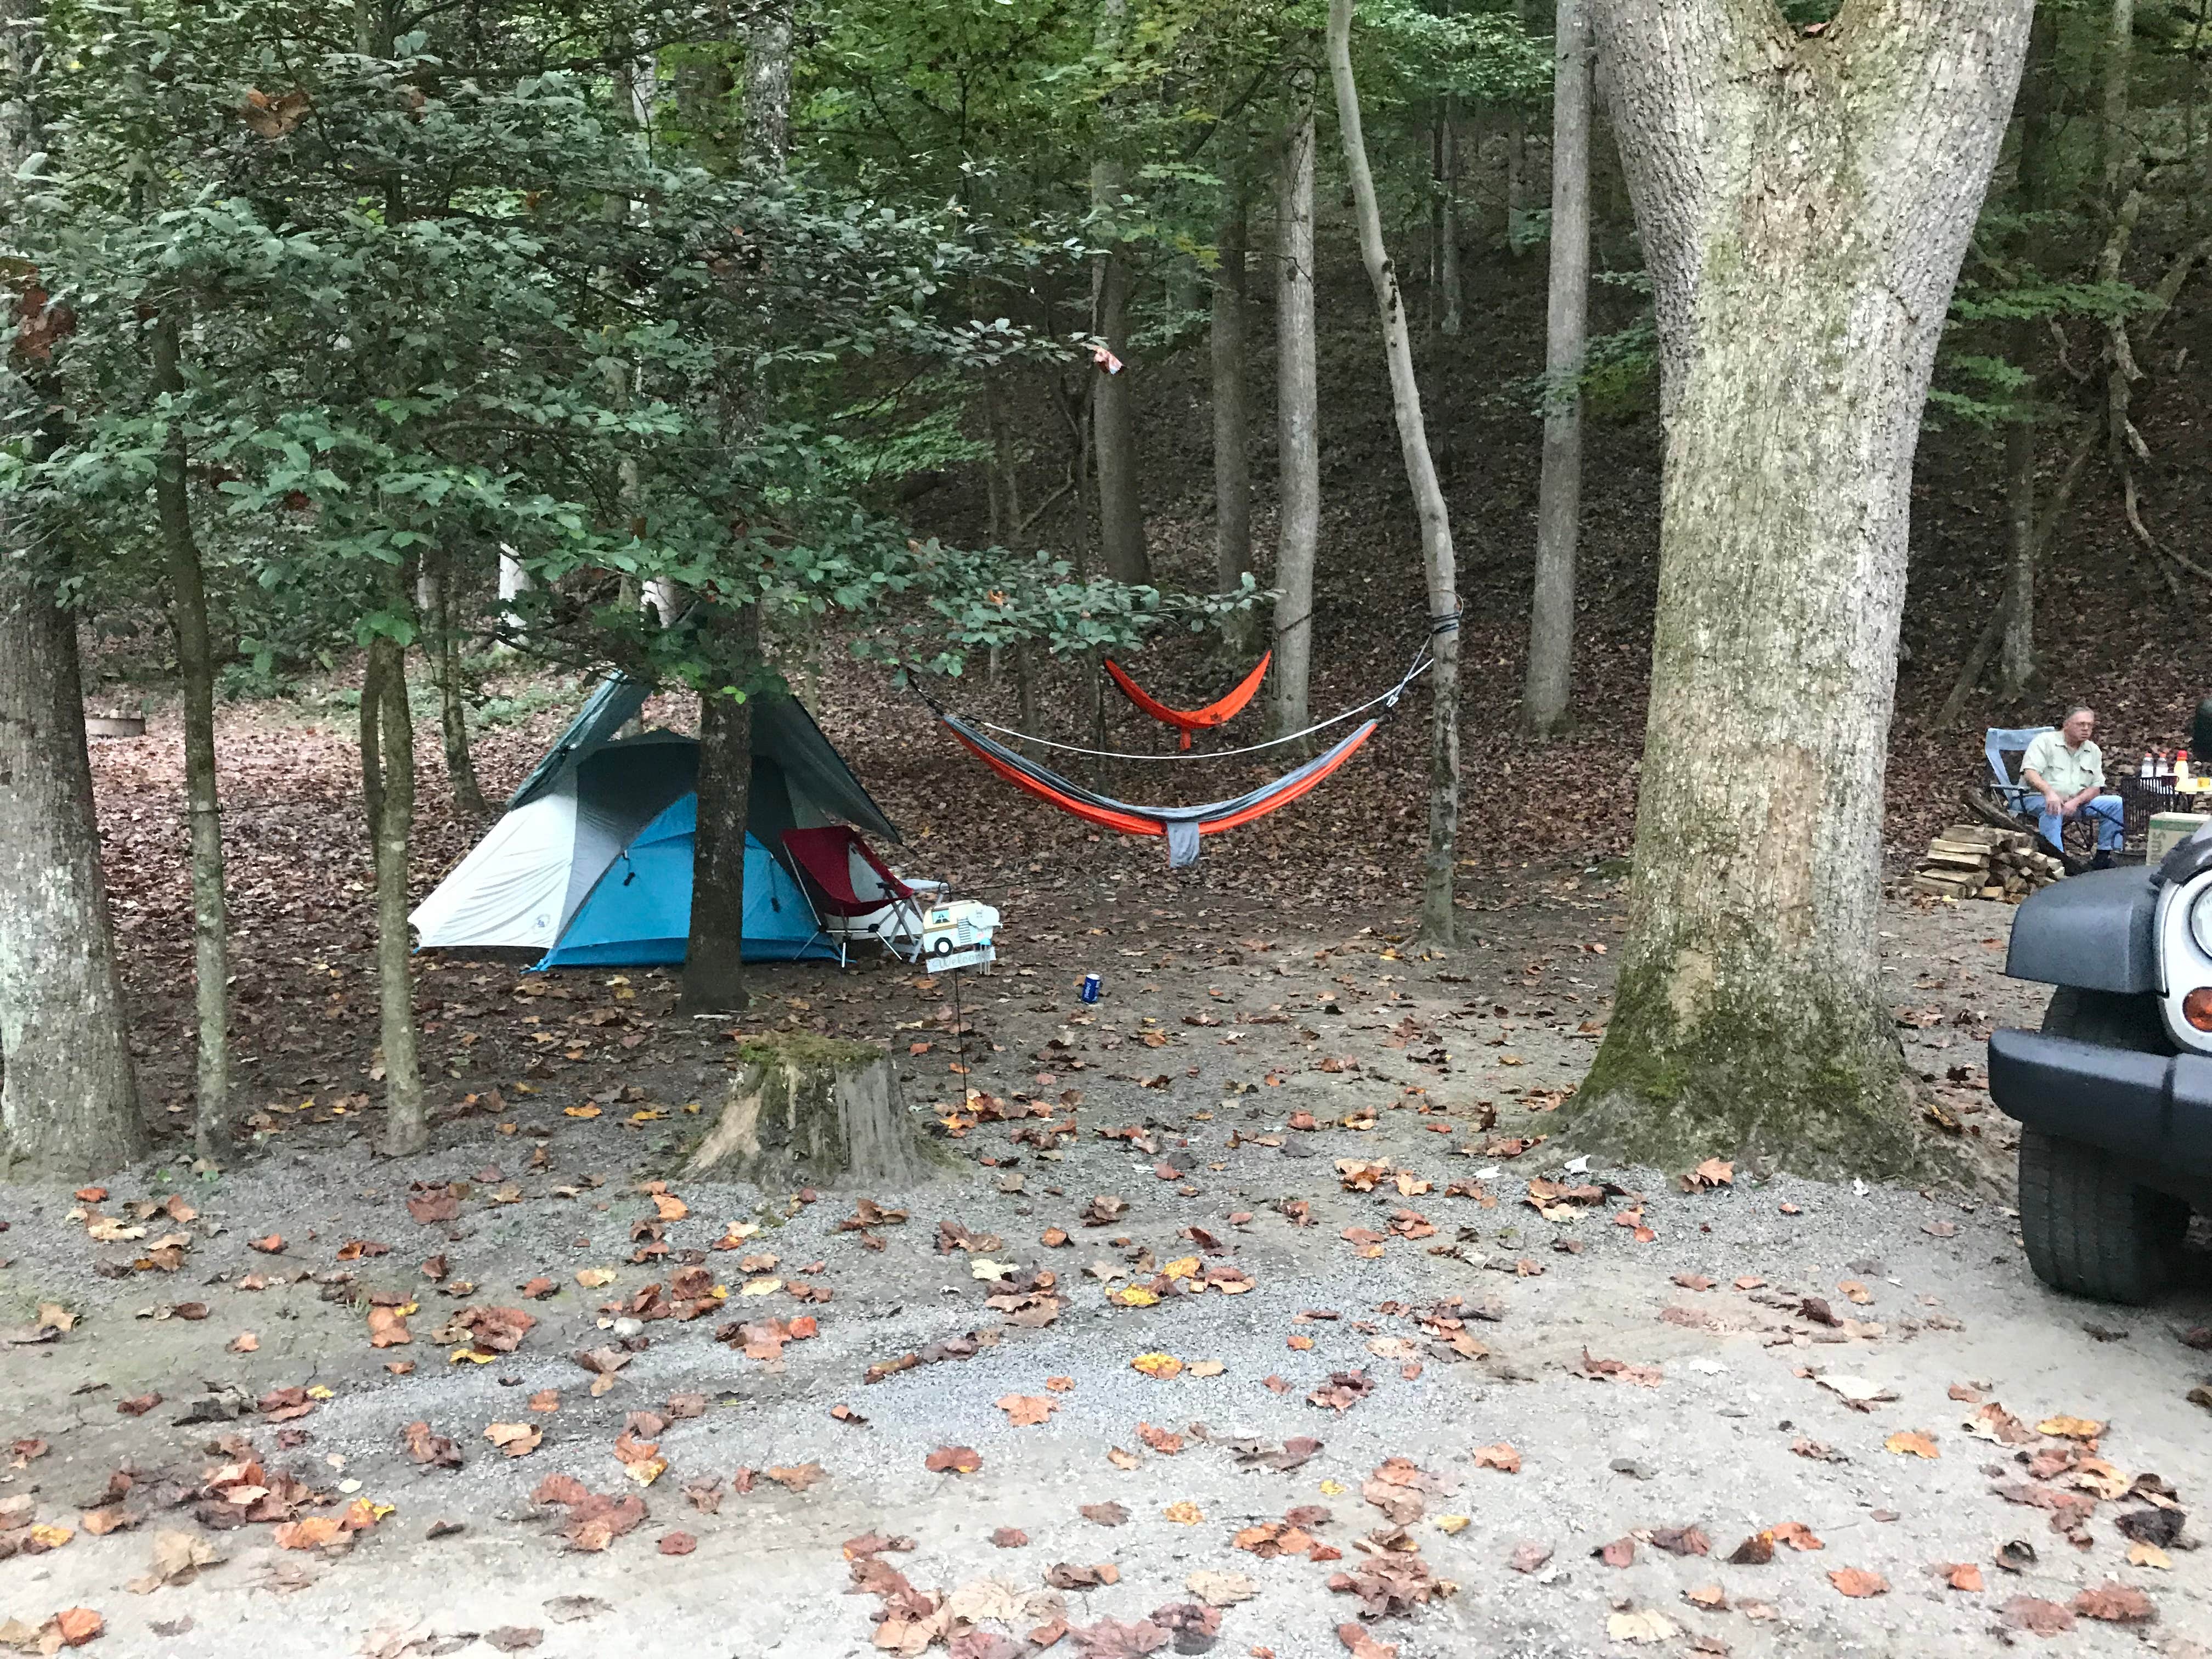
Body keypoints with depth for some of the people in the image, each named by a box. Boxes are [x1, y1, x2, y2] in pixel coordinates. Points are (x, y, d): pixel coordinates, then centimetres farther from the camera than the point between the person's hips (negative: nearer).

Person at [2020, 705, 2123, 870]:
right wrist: (2049, 792, -35)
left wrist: (2076, 802, -14)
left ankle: (2104, 856, -9)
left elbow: (2096, 788, 9)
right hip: (2039, 798, -5)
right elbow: (2030, 772, -15)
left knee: (2117, 803, -11)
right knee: (2053, 809, -40)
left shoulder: (2094, 751, 16)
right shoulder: (2045, 741, 0)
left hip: (2077, 802, 6)